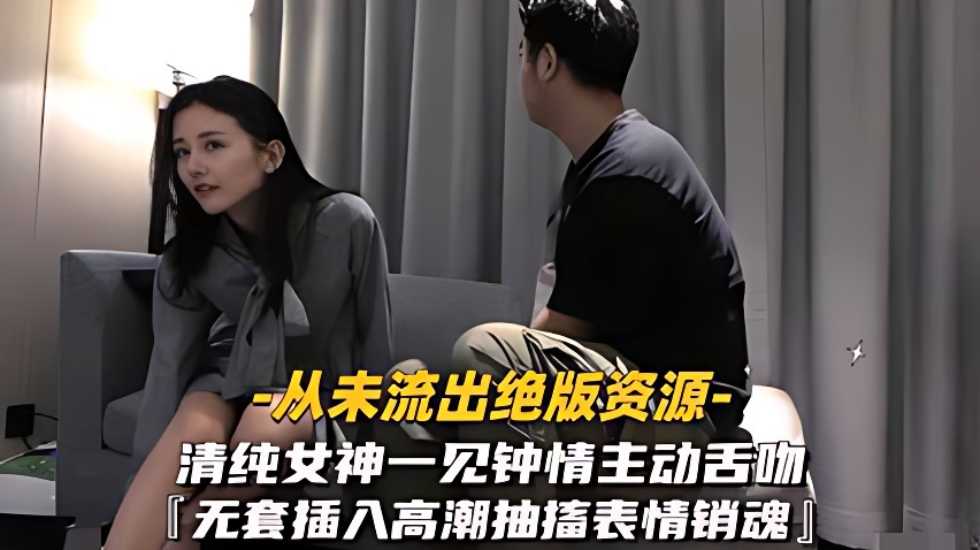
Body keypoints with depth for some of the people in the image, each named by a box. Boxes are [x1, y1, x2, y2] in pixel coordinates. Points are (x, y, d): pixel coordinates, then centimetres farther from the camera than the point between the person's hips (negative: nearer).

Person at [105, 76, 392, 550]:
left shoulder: (346, 222, -24)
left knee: (261, 432, -33)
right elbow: (169, 363, -17)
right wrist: (152, 504, -24)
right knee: (191, 433, -30)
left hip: (322, 378, -2)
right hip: (236, 370, 2)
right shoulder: (187, 256, -13)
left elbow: (374, 338, -14)